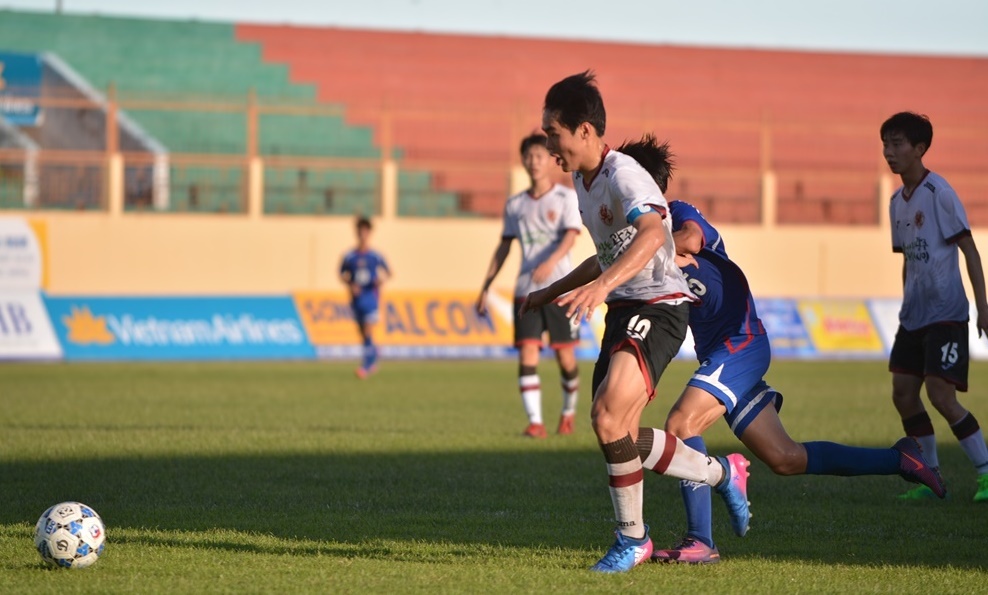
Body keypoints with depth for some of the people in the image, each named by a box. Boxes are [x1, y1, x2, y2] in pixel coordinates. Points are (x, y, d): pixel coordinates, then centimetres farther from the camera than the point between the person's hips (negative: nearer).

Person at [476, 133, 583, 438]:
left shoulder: (566, 197, 0)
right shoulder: (515, 204, 12)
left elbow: (570, 235, -15)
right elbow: (504, 247, 18)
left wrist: (550, 263, -33)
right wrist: (485, 288, 14)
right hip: (526, 290, 3)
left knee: (565, 356, 1)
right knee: (527, 355, -10)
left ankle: (569, 411, 26)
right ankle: (535, 422, -12)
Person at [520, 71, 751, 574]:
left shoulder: (622, 174, -18)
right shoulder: (582, 183, 13)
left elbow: (651, 233, -38)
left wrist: (601, 285, -51)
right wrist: (550, 293, 30)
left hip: (657, 306, -10)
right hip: (623, 310, 10)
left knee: (608, 416, -22)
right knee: (620, 438, 7)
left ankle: (632, 539, -6)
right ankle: (722, 473, 23)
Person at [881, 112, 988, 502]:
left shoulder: (938, 193, -12)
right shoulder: (897, 201, 11)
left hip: (946, 312, -8)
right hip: (914, 315, 8)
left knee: (940, 394, -14)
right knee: (903, 394, 4)